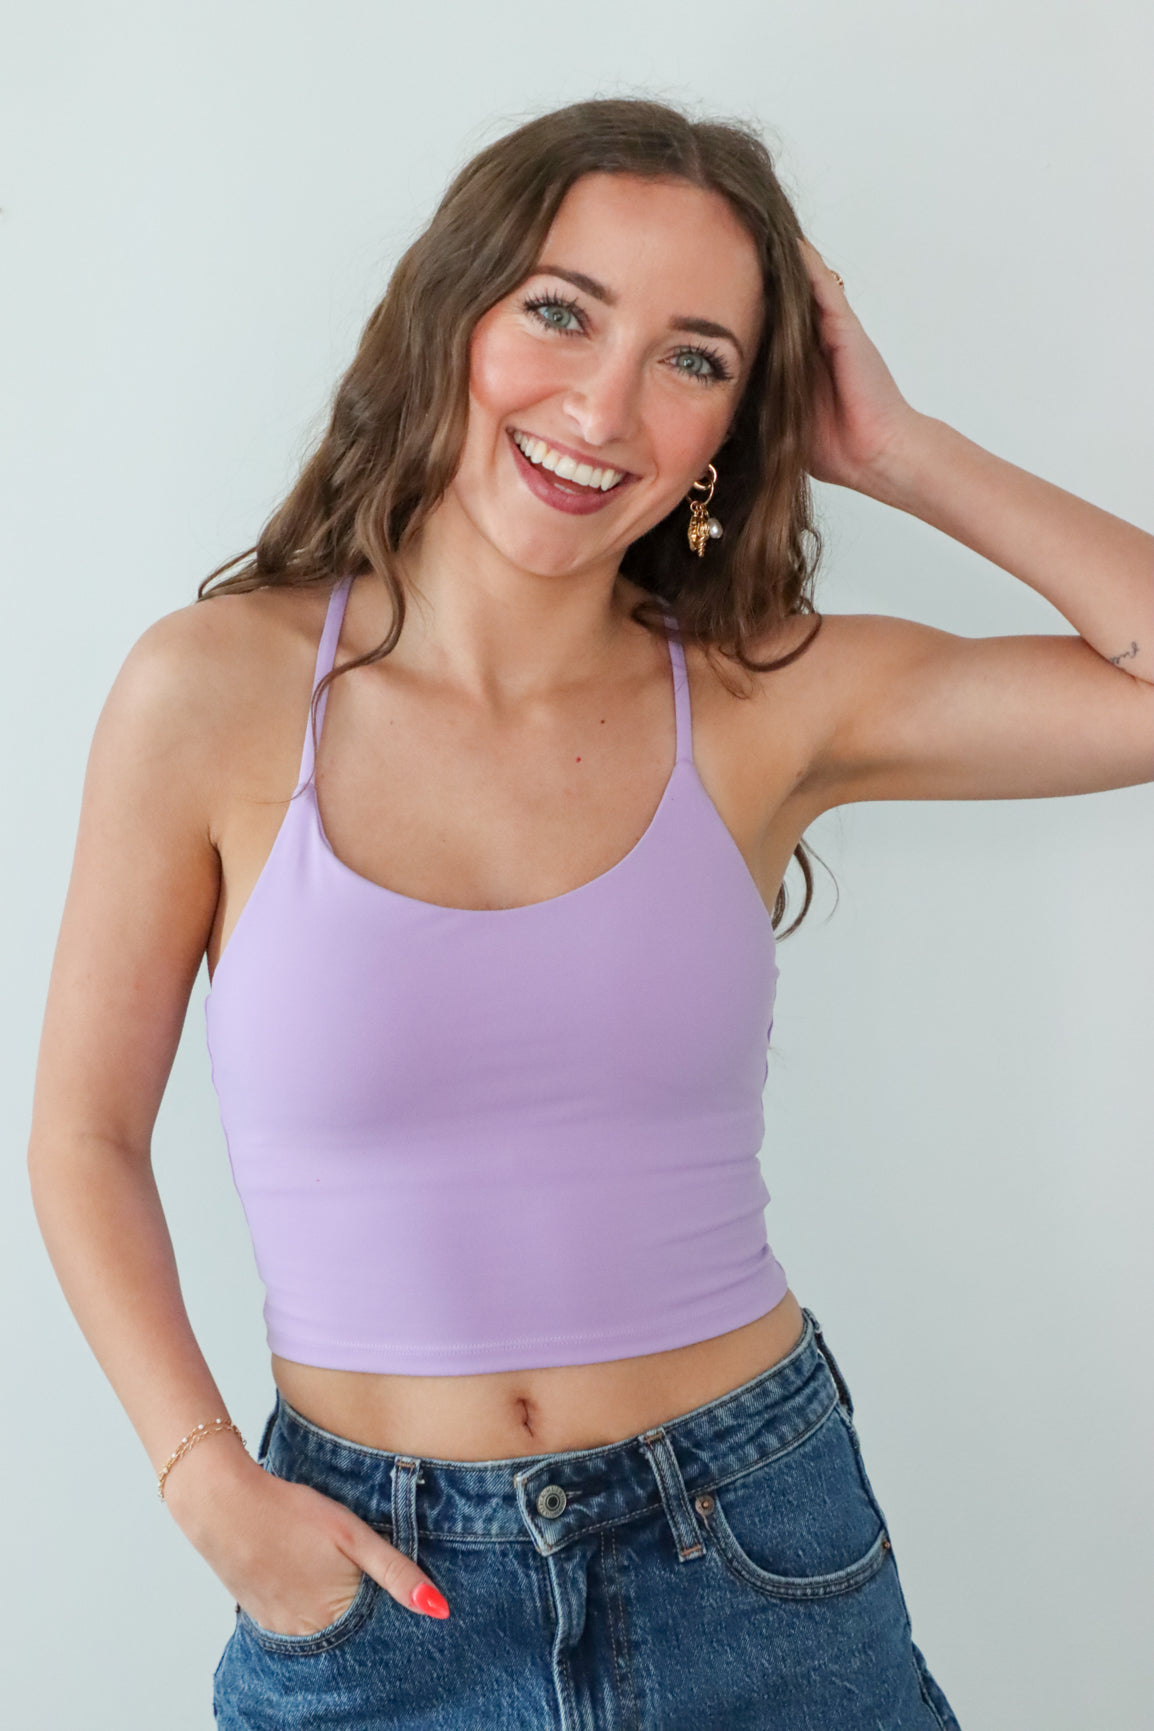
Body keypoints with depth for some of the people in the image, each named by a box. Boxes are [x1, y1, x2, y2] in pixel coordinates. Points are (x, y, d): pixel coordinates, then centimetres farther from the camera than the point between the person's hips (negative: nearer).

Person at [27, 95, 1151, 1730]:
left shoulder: (768, 701, -6)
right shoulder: (214, 691, -10)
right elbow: (86, 1137, -2)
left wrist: (901, 454, -10)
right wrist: (212, 1486, -11)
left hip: (756, 1546, 1)